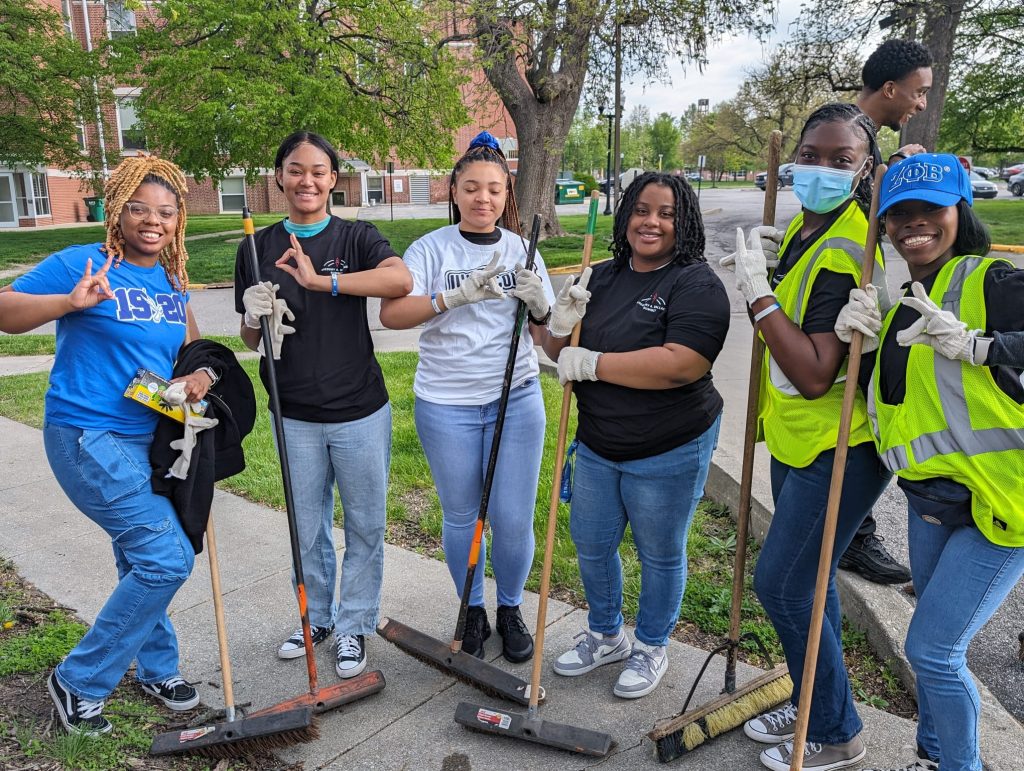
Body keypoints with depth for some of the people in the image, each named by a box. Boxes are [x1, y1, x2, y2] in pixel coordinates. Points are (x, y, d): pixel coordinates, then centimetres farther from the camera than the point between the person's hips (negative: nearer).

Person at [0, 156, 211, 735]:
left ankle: (158, 670, 38)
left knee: (142, 561, 19)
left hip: (148, 438, 7)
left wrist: (201, 374, -4)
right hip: (88, 437, -7)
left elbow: (193, 345, 17)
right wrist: (70, 302, -31)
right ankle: (80, 681, 9)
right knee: (168, 557, -12)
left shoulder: (171, 281, 8)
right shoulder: (81, 264, -11)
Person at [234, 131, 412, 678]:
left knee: (364, 526, 9)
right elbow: (251, 340, 8)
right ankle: (317, 618, 38)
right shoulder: (258, 248, 3)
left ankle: (353, 627, 29)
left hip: (360, 411, -2)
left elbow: (402, 279, -26)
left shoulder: (357, 237, -4)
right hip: (296, 416, 3)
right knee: (306, 528, 16)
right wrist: (257, 318, -14)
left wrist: (322, 281, -30)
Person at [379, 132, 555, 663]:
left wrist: (539, 305, -15)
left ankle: (510, 609, 30)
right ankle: (473, 611, 34)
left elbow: (546, 334, 6)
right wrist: (458, 295, -28)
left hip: (517, 400, 2)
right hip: (447, 405, -1)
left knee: (513, 517, 5)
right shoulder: (431, 249, -4)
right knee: (461, 516, 12)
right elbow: (391, 314, -18)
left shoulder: (521, 250, 4)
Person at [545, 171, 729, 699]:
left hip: (669, 455, -6)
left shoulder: (696, 284, -15)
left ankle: (652, 647, 38)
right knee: (591, 544, 18)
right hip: (597, 446, 6)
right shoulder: (603, 278, 4)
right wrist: (561, 324, -14)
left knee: (660, 555, 13)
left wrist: (591, 363, -23)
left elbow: (682, 364, -30)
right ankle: (605, 635, 43)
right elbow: (562, 353, 10)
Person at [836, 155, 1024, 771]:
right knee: (938, 642, 22)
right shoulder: (896, 298, 8)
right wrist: (854, 337, -9)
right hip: (932, 496, 8)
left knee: (932, 648, -4)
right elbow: (879, 390, 8)